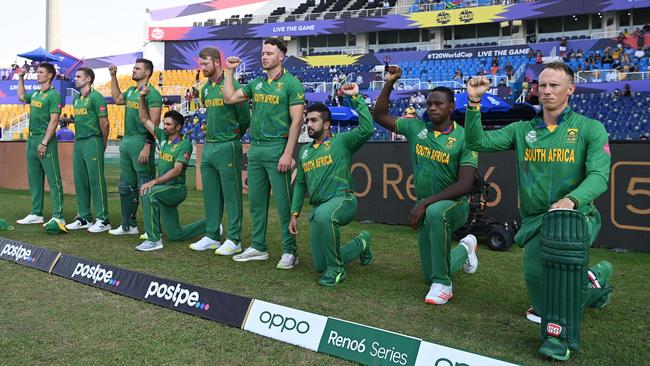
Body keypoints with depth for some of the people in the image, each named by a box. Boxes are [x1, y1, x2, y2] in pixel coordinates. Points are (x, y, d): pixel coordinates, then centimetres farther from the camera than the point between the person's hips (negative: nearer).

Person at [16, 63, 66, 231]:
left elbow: (54, 121, -15)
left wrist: (44, 143, -20)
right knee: (34, 179, 13)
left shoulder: (53, 95, -8)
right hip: (32, 139, 9)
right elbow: (21, 96, 38)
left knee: (53, 180, -9)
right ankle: (36, 214, 21)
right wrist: (21, 77, 31)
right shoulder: (35, 94, 16)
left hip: (46, 141, -9)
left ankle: (58, 217, -10)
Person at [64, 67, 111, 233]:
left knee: (96, 180, -7)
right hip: (78, 142, 9)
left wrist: (103, 144, -1)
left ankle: (103, 220, -2)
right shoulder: (76, 99, 17)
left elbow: (104, 123, -9)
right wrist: (78, 140, 14)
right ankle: (84, 218, 18)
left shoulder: (96, 97, -9)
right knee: (80, 180, 9)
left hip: (92, 142, -8)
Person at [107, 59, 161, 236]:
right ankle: (128, 225, 27)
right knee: (126, 186, 15)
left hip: (141, 142, -9)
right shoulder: (131, 91, 15)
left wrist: (147, 147, -24)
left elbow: (153, 123, -17)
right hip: (126, 141, 9)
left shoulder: (152, 94, -11)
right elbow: (117, 99, 36)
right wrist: (113, 76, 29)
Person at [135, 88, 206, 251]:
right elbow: (145, 120, 13)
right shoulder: (163, 137, 7)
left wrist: (154, 181, -30)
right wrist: (143, 98, 1)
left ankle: (154, 239, -27)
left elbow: (176, 170, -23)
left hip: (177, 188, -7)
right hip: (164, 189, 7)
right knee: (175, 235, 10)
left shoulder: (184, 144, -14)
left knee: (149, 193, -34)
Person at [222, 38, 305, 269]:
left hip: (277, 148, -7)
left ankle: (289, 251, 7)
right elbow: (229, 98, 18)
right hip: (255, 148, 7)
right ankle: (258, 247, 23)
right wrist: (229, 70, 15)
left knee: (284, 203, -3)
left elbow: (297, 121, -11)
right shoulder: (256, 84, 15)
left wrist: (287, 154, -17)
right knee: (256, 201, 12)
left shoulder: (291, 83, -5)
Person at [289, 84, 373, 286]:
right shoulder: (305, 151, 18)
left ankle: (336, 269, -22)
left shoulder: (341, 141, 1)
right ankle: (360, 242, 30)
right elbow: (300, 184, 22)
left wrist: (357, 97, -13)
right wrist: (294, 214, 16)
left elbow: (367, 128, -17)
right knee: (320, 266, 5)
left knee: (323, 215, -43)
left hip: (343, 199, -6)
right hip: (318, 208, 7)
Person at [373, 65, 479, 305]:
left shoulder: (463, 138, -13)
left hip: (454, 204, -5)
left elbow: (465, 184, -20)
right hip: (426, 209, 5)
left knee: (435, 212, -42)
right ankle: (464, 249, 41)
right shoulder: (416, 127, -1)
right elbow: (379, 116, 6)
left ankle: (443, 284, -23)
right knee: (430, 275, 9)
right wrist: (389, 83, -5)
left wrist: (425, 203, -26)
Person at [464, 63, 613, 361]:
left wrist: (571, 200, -33)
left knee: (561, 232, -38)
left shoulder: (590, 129, 0)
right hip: (535, 221, 5)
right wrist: (474, 103, -13)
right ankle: (594, 281, 34)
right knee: (535, 274, -4)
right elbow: (477, 142, 0)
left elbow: (599, 176, -13)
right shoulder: (522, 130, 9)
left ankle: (560, 335, -28)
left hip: (577, 217, -4)